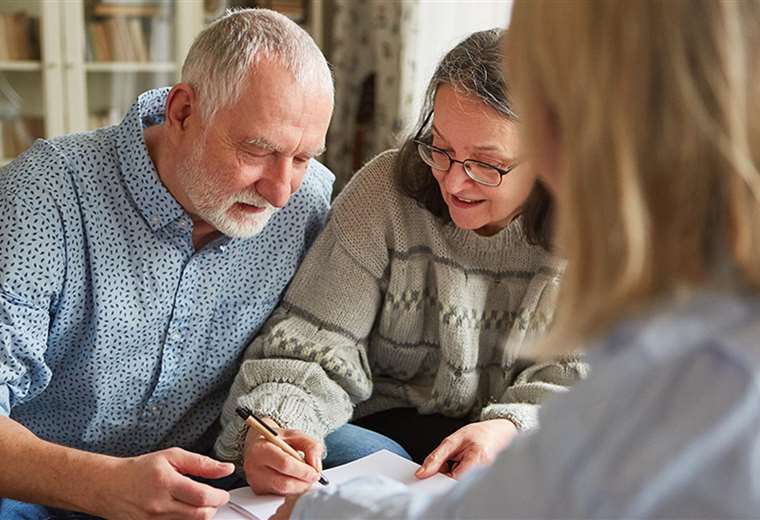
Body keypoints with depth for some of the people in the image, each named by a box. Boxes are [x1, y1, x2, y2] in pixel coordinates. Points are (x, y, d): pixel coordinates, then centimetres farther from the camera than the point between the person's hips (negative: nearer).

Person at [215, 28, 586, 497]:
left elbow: (578, 381, -8)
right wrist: (272, 426, -35)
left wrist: (511, 427, -29)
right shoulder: (385, 190, -13)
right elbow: (314, 345, -15)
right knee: (336, 445, -33)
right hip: (386, 427, 0)